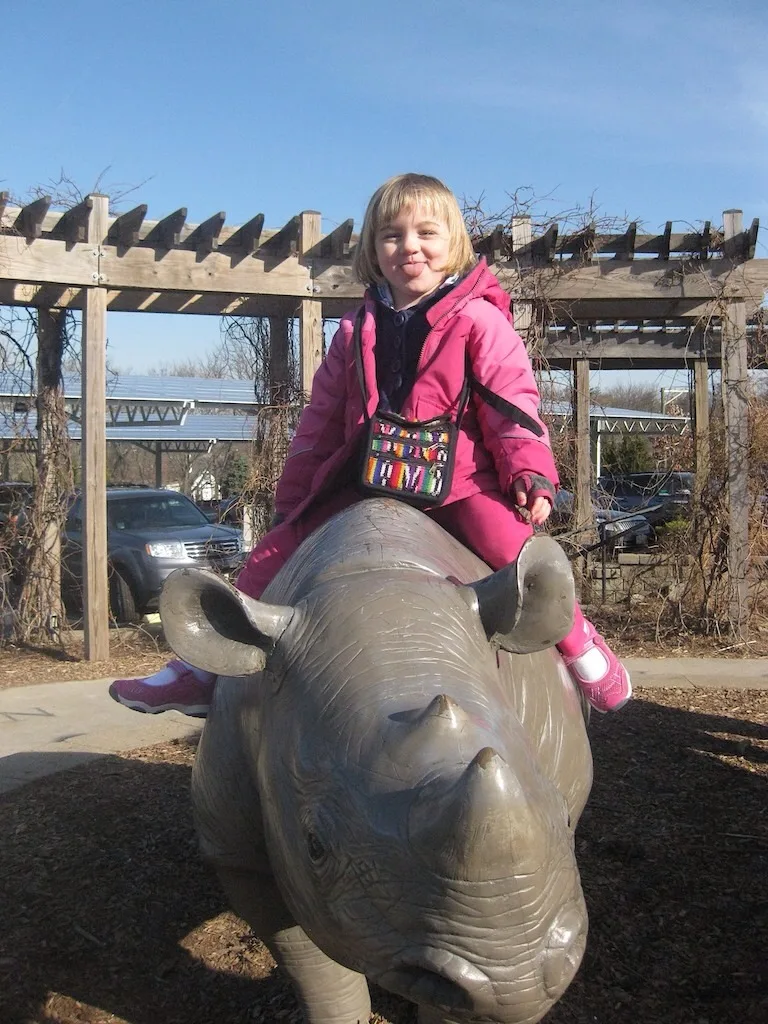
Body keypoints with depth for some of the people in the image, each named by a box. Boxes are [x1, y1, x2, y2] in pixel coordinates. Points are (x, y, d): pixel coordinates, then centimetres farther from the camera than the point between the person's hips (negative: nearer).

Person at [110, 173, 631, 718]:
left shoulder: (479, 320, 2)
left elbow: (513, 403, -2)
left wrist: (530, 474, -15)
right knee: (270, 557, -3)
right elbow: (321, 422, 17)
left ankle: (579, 644, 2)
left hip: (461, 478, -3)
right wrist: (291, 499, 17)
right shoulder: (356, 333, 14)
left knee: (520, 553, -25)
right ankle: (210, 667, 9)